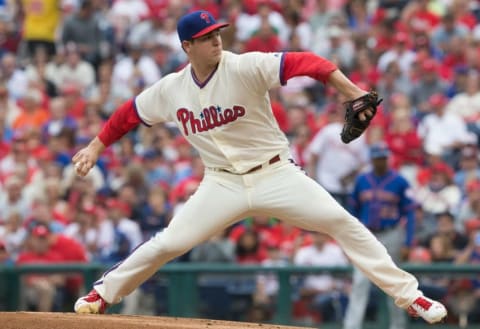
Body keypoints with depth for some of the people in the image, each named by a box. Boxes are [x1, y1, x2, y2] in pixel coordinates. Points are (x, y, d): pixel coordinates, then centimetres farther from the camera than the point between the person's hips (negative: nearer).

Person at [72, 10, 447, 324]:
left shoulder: (245, 68, -17)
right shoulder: (171, 88, -4)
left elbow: (302, 63, -27)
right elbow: (131, 113, 13)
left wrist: (352, 92, -39)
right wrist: (96, 148, 11)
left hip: (275, 175, -2)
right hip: (223, 184, 2)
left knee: (342, 222, -13)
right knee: (169, 243, -5)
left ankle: (407, 294, -7)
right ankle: (104, 292, 16)